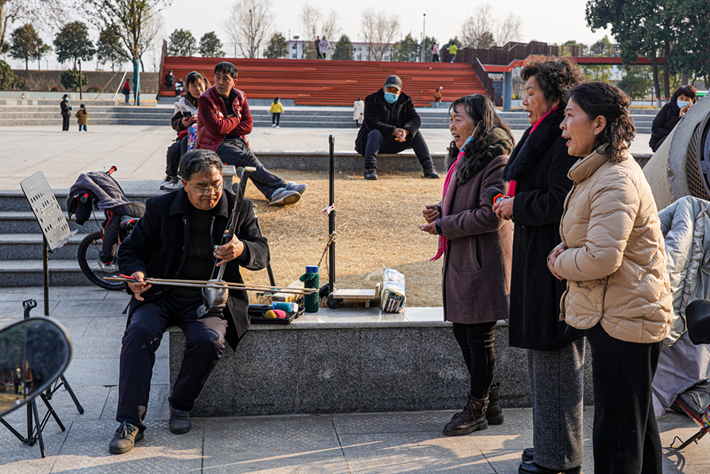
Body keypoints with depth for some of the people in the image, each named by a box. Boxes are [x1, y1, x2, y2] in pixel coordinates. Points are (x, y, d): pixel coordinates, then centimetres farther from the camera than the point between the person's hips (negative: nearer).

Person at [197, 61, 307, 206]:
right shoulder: (205, 99, -8)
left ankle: (273, 193, -46)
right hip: (216, 145, -5)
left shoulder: (240, 96, 8)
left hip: (238, 140, 5)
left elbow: (248, 126, 2)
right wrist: (235, 120, -4)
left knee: (250, 166, -23)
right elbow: (216, 128, -19)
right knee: (248, 159, -27)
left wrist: (227, 127, -11)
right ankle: (284, 186, -33)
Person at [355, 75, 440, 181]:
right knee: (375, 133, -36)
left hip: (395, 142, 4)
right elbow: (370, 122, -22)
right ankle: (370, 170, -48)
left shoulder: (406, 101, 4)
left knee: (415, 133, -15)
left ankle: (428, 168, -18)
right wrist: (393, 131, -33)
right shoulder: (371, 100, -8)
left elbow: (415, 119, -8)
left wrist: (405, 131, -32)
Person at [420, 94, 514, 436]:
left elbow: (491, 215, -22)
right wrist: (440, 211, 5)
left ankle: (477, 411, 15)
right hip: (459, 260, 10)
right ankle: (489, 405, 27)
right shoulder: (465, 156, 15)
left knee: (479, 337, 1)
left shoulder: (495, 160, -16)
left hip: (482, 262, -10)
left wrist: (443, 226, -16)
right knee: (462, 331, 15)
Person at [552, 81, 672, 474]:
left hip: (623, 320, -11)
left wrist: (560, 263, -9)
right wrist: (566, 250, 3)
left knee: (617, 430, -1)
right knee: (637, 418, 21)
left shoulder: (616, 183, -22)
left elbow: (601, 258, -28)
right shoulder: (601, 170, 12)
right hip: (622, 313, 11)